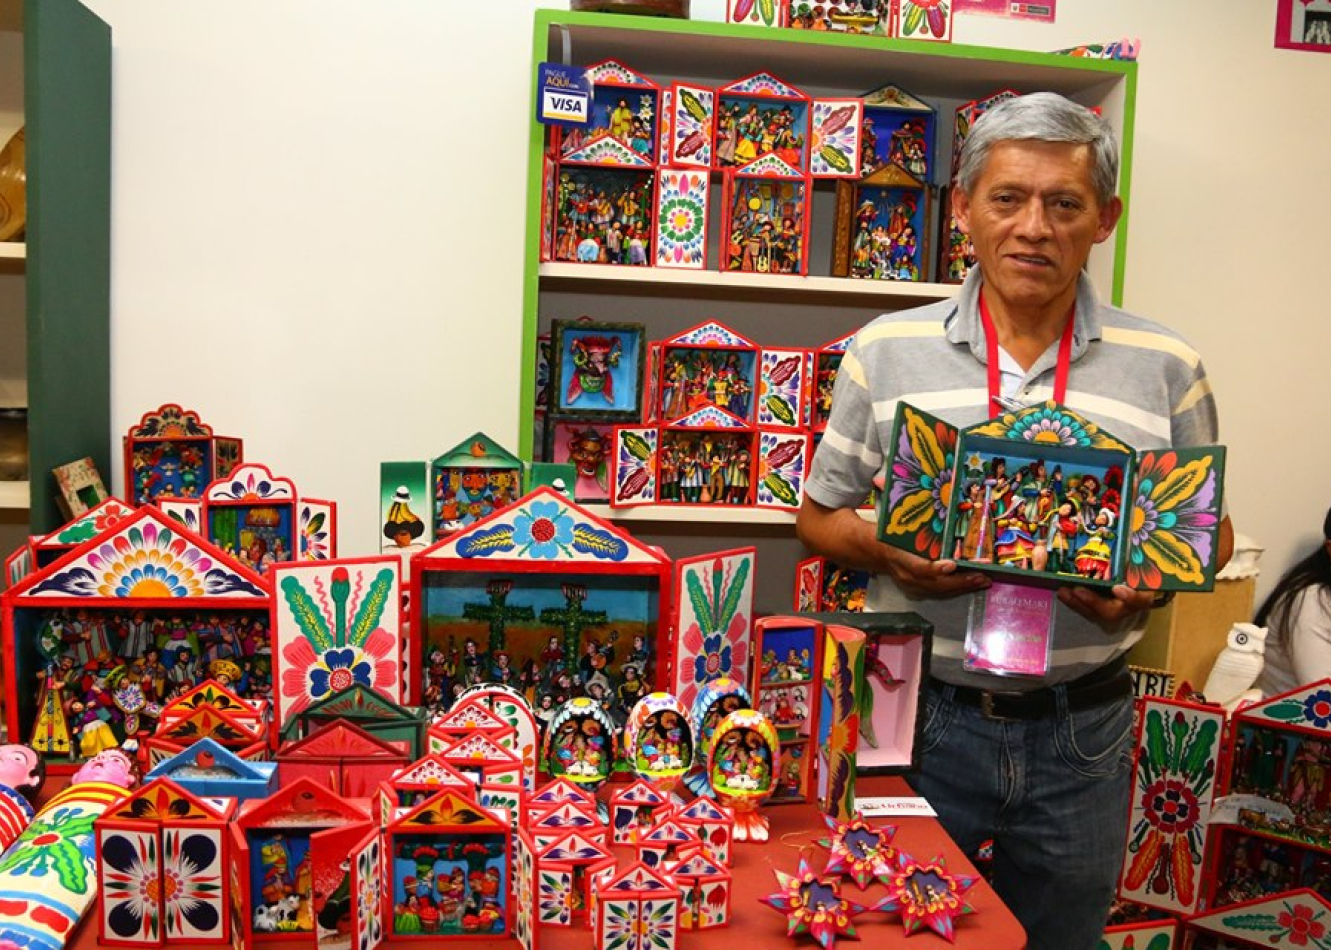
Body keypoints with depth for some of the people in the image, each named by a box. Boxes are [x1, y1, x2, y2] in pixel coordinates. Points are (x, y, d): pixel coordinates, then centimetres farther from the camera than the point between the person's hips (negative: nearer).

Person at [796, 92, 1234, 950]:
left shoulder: (1166, 369, -1)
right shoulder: (888, 350, -2)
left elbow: (1210, 532, 8)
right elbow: (820, 515, 4)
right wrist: (886, 554, -17)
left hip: (1081, 730, 1)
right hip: (922, 715, 0)